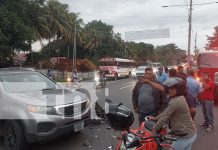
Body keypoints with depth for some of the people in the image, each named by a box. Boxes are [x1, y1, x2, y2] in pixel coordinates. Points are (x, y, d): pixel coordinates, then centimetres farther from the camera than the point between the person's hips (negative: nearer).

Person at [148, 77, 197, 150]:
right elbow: (166, 111, 14)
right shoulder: (180, 98, 8)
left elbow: (165, 116, -22)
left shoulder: (175, 101, -25)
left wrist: (155, 128, -13)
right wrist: (156, 118, 13)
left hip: (185, 135, -10)